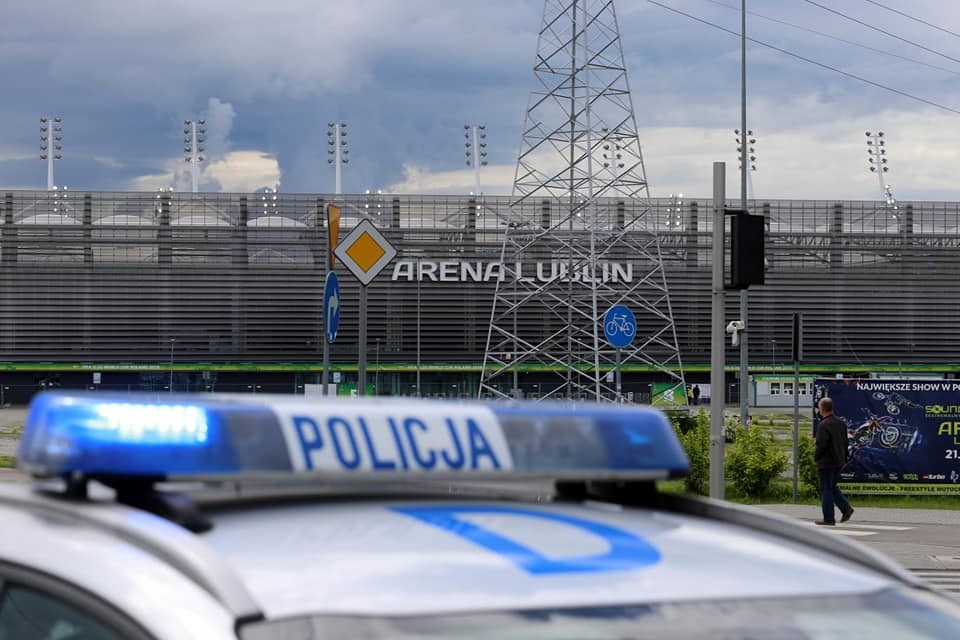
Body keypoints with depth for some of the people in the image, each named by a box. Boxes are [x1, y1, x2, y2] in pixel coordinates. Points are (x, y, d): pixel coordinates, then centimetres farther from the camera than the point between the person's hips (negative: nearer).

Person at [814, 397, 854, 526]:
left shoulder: (823, 425, -18)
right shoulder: (841, 423, 8)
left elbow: (821, 445, -21)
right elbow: (846, 443, 14)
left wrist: (816, 458, -6)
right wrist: (844, 458, 20)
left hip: (826, 462, -8)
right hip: (839, 462, 8)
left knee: (826, 490, 0)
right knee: (833, 487, 20)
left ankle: (829, 518, 2)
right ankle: (846, 508, 7)